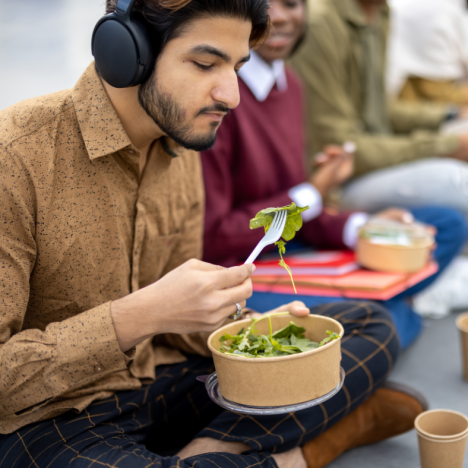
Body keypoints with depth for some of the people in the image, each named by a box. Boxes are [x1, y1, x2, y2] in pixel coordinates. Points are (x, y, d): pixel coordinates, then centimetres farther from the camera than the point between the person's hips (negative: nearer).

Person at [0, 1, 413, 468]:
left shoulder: (182, 146, 3)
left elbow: (177, 318, 12)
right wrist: (140, 315, -32)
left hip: (161, 377, 7)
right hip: (45, 418, -7)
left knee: (368, 326, 1)